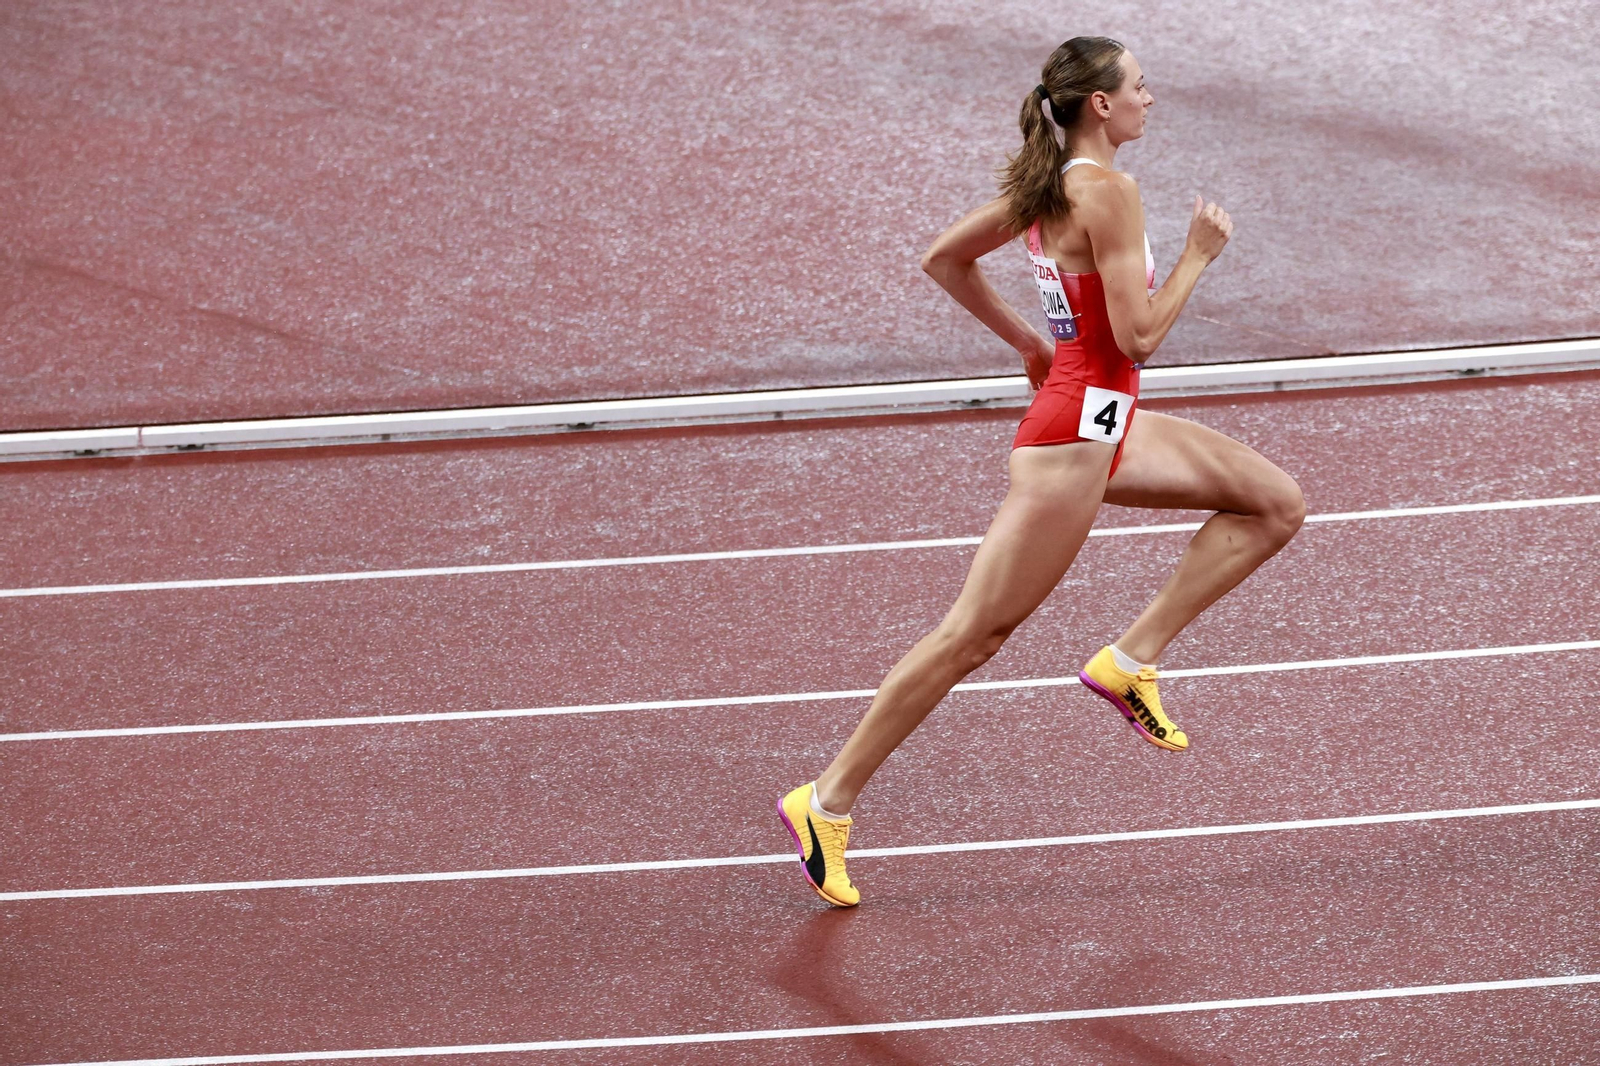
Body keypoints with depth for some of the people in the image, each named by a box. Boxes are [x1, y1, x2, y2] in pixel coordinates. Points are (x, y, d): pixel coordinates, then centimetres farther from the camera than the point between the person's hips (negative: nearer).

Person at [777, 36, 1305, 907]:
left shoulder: (1043, 182, 8)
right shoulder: (1107, 192, -19)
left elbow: (942, 259, 18)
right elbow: (1136, 336, -22)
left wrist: (1029, 342, 23)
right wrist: (1199, 254, -9)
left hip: (1103, 421, 10)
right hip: (1074, 433, -10)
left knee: (1275, 503, 10)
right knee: (974, 635, -5)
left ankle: (1132, 657, 7)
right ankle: (827, 802, 2)